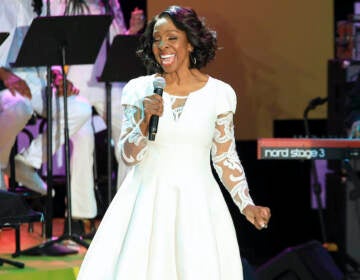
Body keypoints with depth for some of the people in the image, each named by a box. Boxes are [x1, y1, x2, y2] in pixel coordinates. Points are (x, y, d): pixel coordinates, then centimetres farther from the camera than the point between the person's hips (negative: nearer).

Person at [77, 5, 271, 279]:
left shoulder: (220, 93, 1)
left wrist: (247, 205, 0)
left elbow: (225, 157, 8)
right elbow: (129, 156, -1)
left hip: (196, 204, 0)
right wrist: (145, 120, -17)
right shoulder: (138, 90, 1)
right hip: (146, 202, 0)